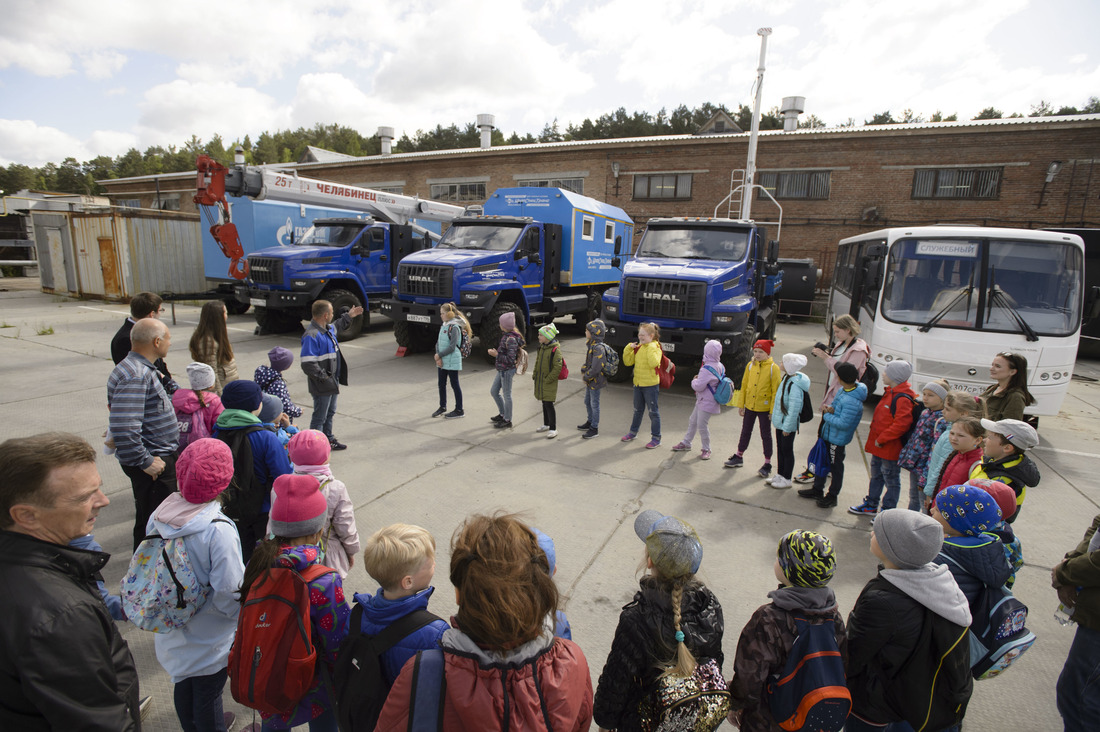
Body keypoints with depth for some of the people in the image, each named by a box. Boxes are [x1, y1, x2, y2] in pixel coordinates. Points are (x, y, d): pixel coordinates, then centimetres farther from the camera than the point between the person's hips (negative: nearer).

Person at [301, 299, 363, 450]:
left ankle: (328, 439, 40)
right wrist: (323, 377, -24)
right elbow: (307, 364, -29)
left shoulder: (328, 329, 6)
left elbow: (337, 326, 35)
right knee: (319, 417, 2)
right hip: (322, 386, -10)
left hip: (332, 382, 10)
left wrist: (348, 316, 37)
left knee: (330, 412, 24)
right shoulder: (311, 335, -25)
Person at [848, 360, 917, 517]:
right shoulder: (890, 392, 8)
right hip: (879, 446, 10)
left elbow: (901, 424, -29)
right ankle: (871, 505, 36)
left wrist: (881, 439, -22)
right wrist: (875, 438, 13)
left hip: (889, 449, -10)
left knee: (891, 481, 6)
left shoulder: (903, 399, -23)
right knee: (876, 476, 21)